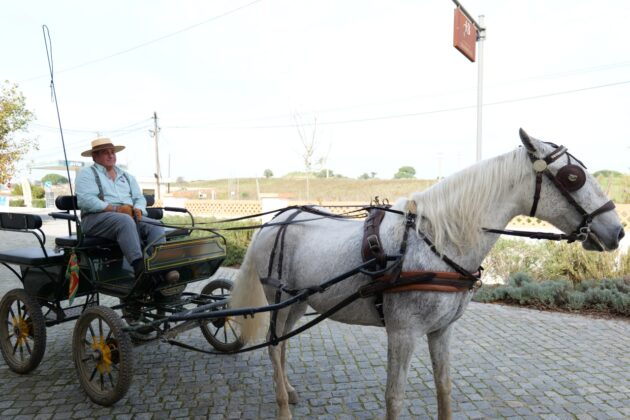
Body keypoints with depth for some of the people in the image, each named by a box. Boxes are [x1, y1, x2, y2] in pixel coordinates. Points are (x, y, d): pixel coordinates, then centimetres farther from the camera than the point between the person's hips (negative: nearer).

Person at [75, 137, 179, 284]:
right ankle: (139, 267, -49)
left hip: (130, 216, 5)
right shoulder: (86, 174, 9)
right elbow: (85, 200, -8)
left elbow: (139, 198, 20)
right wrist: (115, 209, -19)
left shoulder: (126, 176, 27)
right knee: (126, 221, -38)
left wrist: (138, 209, -6)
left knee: (155, 225, -24)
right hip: (97, 217, -5)